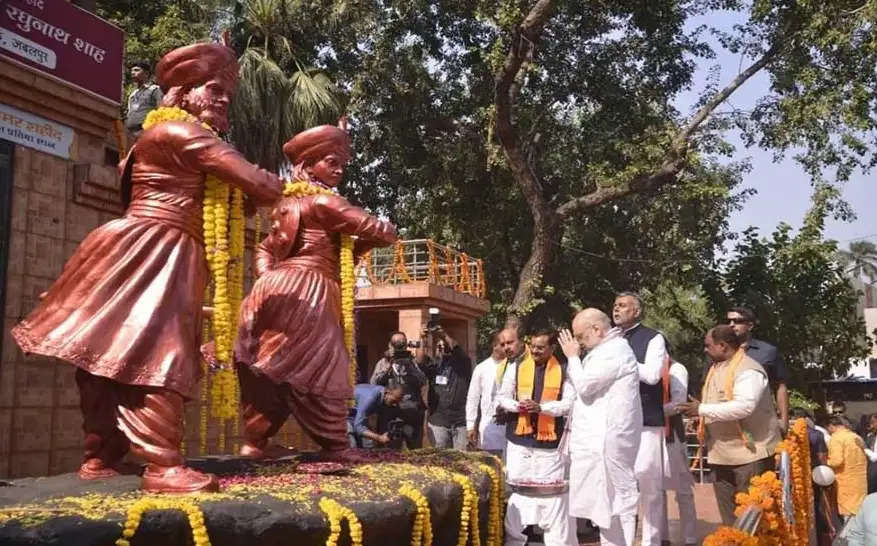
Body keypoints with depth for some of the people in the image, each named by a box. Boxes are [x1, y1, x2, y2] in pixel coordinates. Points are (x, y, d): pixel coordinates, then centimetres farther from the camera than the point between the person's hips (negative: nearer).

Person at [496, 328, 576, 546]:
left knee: (552, 492, 2)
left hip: (550, 441, -1)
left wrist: (541, 407, -19)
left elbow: (569, 404, -6)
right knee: (516, 488, 5)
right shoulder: (515, 367, 6)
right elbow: (502, 398, 8)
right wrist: (518, 405, -13)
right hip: (519, 439, 2)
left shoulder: (563, 371, 1)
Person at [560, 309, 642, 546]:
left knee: (613, 499, -4)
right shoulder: (607, 350, 17)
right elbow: (586, 386, 21)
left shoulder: (615, 350, -15)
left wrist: (573, 357, -6)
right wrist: (575, 358, 10)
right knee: (608, 499, 13)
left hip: (607, 439, -10)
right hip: (600, 437, 10)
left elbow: (584, 385, -17)